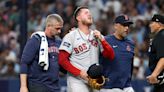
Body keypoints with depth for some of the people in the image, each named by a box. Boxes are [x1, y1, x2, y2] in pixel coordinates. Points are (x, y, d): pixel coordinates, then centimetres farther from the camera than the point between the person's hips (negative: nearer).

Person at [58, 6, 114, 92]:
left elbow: (110, 56, 6)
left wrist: (101, 40, -7)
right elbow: (62, 60, -8)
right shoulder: (71, 36, -4)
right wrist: (80, 73, -14)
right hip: (77, 81, -5)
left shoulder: (97, 36, 12)